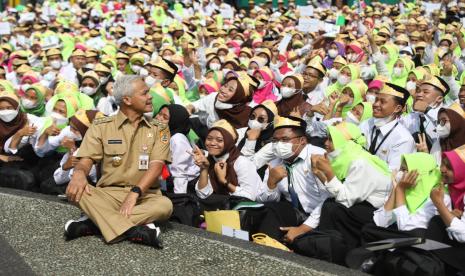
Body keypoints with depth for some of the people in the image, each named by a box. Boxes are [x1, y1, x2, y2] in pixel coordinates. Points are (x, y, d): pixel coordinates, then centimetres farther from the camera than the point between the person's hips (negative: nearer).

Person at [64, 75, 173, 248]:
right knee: (76, 190, -29)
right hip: (109, 194, 0)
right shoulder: (101, 127, 7)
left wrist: (134, 193, -22)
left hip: (144, 195, 0)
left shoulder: (158, 130, 7)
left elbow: (156, 166, -6)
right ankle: (133, 231, -40)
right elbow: (86, 161, -1)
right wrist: (79, 173, -28)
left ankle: (93, 224, -32)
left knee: (165, 205, -34)